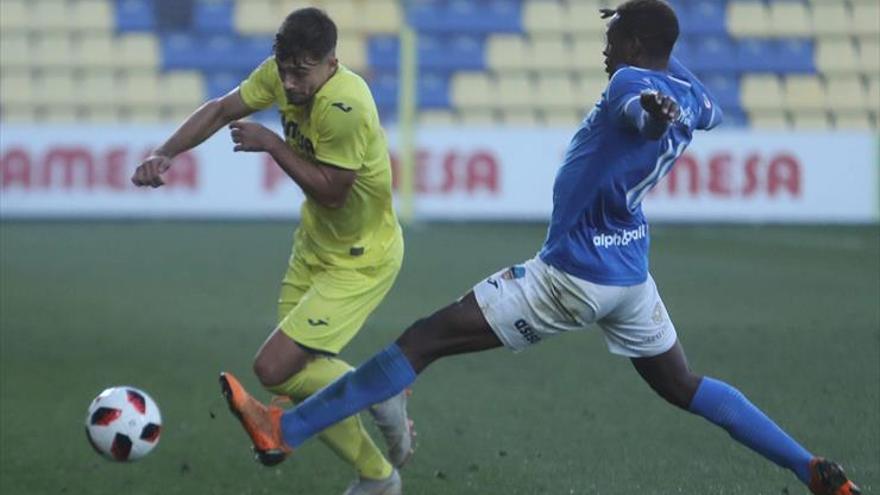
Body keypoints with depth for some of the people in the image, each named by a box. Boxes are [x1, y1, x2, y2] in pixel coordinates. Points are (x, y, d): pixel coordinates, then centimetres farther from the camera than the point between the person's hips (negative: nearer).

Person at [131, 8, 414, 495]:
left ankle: (383, 396, 6)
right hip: (314, 246, 8)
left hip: (361, 260, -8)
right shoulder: (281, 74, -9)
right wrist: (164, 154, -13)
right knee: (304, 383, 7)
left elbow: (330, 192, -26)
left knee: (273, 369, -16)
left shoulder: (345, 107, -31)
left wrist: (272, 144, -22)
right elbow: (220, 110, 1)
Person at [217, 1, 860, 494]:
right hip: (631, 272, 8)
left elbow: (644, 109, -44)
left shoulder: (631, 82, -18)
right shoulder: (691, 92, 6)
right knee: (683, 386, 23)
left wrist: (652, 113, -66)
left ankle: (286, 431, -10)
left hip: (572, 275, -8)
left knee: (424, 340, -8)